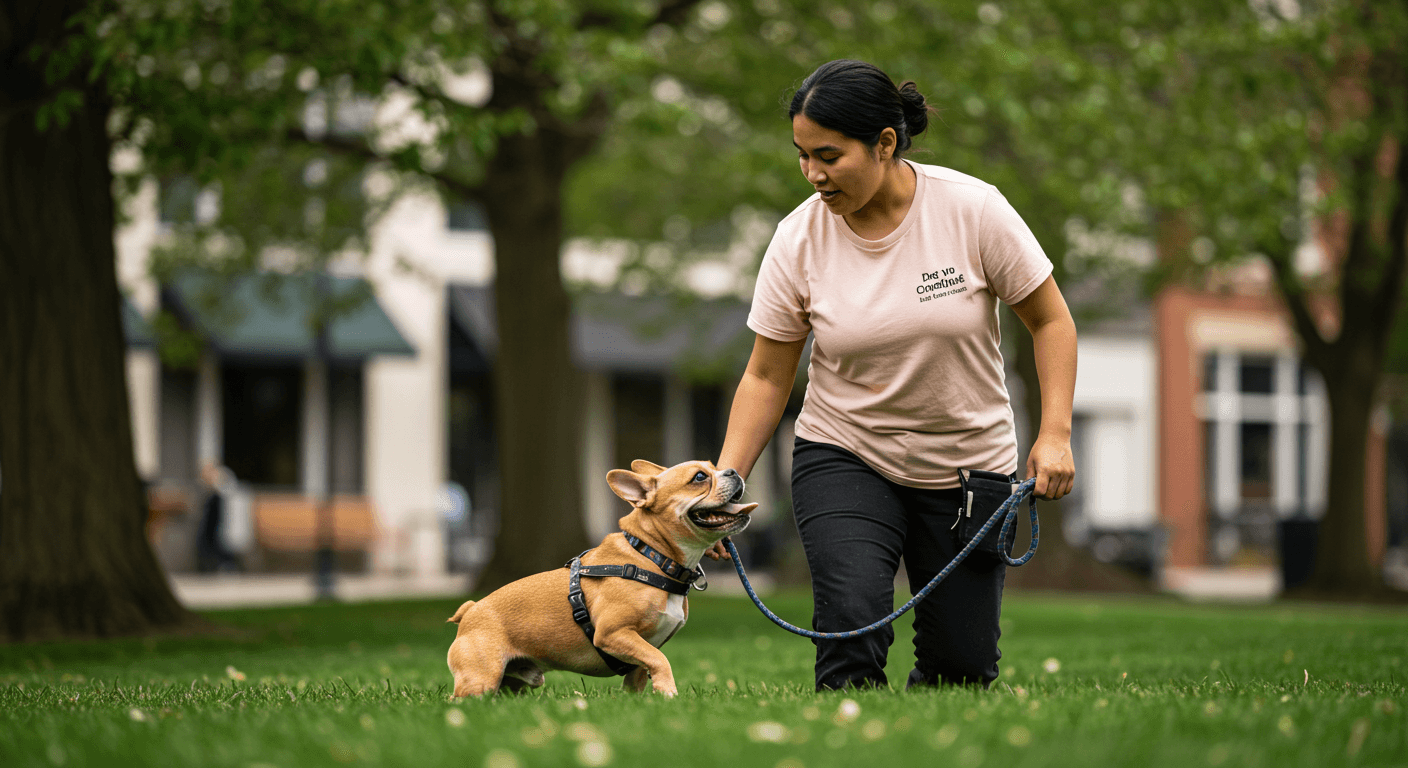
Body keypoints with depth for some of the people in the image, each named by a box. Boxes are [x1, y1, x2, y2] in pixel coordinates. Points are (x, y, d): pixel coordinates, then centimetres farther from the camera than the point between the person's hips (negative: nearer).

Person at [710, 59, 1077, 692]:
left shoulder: (972, 208, -15)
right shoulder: (799, 239, -11)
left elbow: (1050, 319, -5)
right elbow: (766, 378, -3)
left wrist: (1055, 434, -15)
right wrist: (725, 482, -13)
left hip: (969, 466, 0)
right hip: (844, 457, 0)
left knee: (962, 666, 0)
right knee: (851, 622, -24)